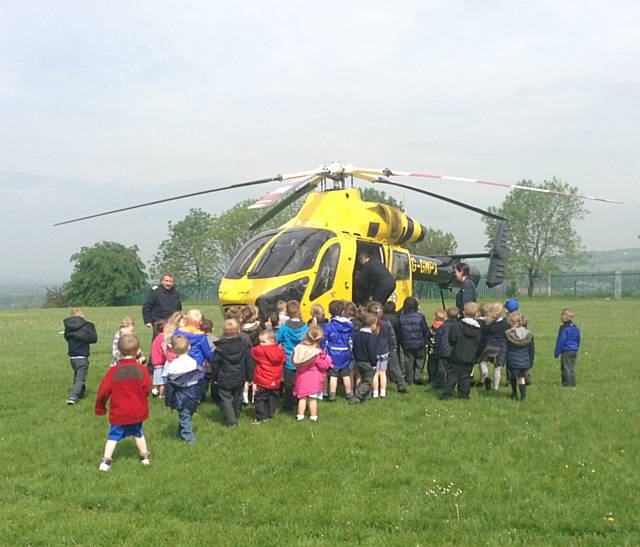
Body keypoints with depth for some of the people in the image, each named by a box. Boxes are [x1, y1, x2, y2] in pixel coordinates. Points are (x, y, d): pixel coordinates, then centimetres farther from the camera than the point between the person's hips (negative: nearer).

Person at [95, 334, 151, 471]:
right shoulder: (141, 370, -11)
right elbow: (147, 389, -7)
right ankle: (145, 457, 29)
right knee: (138, 434, 22)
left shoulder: (113, 371, -12)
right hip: (138, 412, 2)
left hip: (118, 413, -1)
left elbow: (103, 391, -9)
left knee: (113, 436, 8)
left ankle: (106, 461, -1)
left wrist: (100, 407, 7)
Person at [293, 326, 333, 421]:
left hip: (301, 377, 3)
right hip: (314, 378, -3)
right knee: (313, 398, 7)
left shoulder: (299, 347, -7)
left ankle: (300, 415, 18)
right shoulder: (317, 352, -20)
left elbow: (293, 360, 2)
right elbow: (323, 365, -14)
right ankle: (313, 416, 15)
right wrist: (328, 359, 5)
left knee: (302, 397, 14)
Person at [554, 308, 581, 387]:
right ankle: (572, 382, 17)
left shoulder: (563, 328, -15)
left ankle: (567, 383, 0)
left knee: (565, 368, -1)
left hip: (566, 351, -7)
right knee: (572, 367, 14)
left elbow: (560, 341, -13)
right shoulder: (576, 328, 9)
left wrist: (557, 353, -8)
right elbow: (578, 340, 16)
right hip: (574, 351, 7)